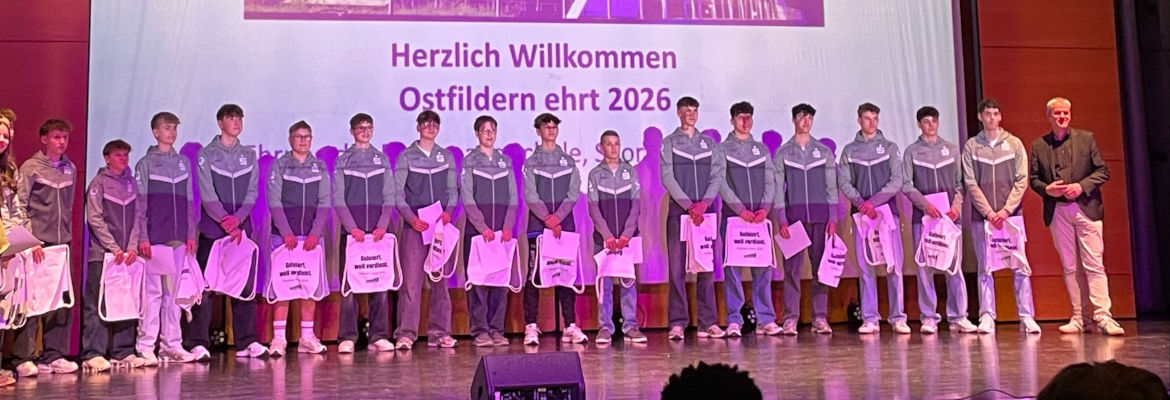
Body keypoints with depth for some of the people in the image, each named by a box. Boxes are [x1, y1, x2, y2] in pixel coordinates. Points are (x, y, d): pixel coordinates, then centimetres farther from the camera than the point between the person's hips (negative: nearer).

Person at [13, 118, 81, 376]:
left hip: (62, 244, 5)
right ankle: (24, 358, 3)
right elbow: (19, 207, -8)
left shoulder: (70, 169, 13)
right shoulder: (30, 168, -2)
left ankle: (54, 355, 12)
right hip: (37, 244, -5)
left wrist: (67, 234, 13)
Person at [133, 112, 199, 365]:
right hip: (154, 237, -4)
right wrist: (142, 237, -10)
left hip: (178, 237, 4)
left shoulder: (184, 162, 15)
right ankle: (145, 346, -1)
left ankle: (172, 344, 12)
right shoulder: (145, 163, 3)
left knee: (173, 291, 7)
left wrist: (191, 234, 10)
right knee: (152, 291, -6)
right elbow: (139, 204, -2)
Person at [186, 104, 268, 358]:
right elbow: (207, 194, -6)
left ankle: (246, 342, 7)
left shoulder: (249, 155, 13)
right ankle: (198, 342, -2)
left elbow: (252, 192, 6)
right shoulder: (207, 154, 3)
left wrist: (238, 218, -10)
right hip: (212, 228, -3)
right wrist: (225, 220, -17)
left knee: (245, 284, 3)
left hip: (242, 227, 4)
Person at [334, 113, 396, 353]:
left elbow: (389, 197, 8)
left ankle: (379, 336, 4)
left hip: (379, 231, 1)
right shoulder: (343, 160, 8)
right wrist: (352, 228, -12)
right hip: (352, 230, -1)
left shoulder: (382, 159, 13)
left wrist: (382, 226, -7)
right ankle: (347, 337, 0)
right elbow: (338, 199, 1)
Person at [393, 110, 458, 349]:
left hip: (441, 224, 3)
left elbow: (453, 189, 14)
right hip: (414, 225, -3)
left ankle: (439, 332, 8)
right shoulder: (406, 157, 5)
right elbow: (398, 193, 1)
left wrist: (449, 211, -6)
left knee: (440, 279, 3)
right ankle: (406, 333, -5)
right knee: (411, 278, -7)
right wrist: (411, 218, -13)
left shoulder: (447, 157, 14)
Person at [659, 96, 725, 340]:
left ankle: (708, 322, 6)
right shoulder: (669, 143, 7)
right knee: (677, 267, -4)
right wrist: (688, 205, -13)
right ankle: (677, 323, -2)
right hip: (678, 212, -2)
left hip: (705, 212, 3)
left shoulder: (709, 143, 15)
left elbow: (717, 176, 7)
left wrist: (704, 203, -9)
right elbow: (667, 177, -3)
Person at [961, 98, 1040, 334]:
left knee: (1020, 266, -2)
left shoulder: (1014, 144, 8)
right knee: (985, 268, 0)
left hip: (1011, 214, 0)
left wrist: (1006, 210, -10)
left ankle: (1026, 317, 2)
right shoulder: (971, 146, 6)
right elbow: (970, 184, 0)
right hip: (982, 216, 0)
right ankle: (987, 317, 2)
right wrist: (989, 212, -10)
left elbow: (1022, 181, 2)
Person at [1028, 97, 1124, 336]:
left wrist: (1082, 186, -12)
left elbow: (1102, 171, 4)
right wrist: (1046, 189, -11)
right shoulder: (1038, 145, 9)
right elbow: (1033, 178, 9)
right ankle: (1078, 318, 10)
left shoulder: (1086, 138, 6)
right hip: (1057, 212, 2)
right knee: (1069, 267, 5)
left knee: (1094, 265, -5)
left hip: (1086, 208, -2)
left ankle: (1102, 316, -4)